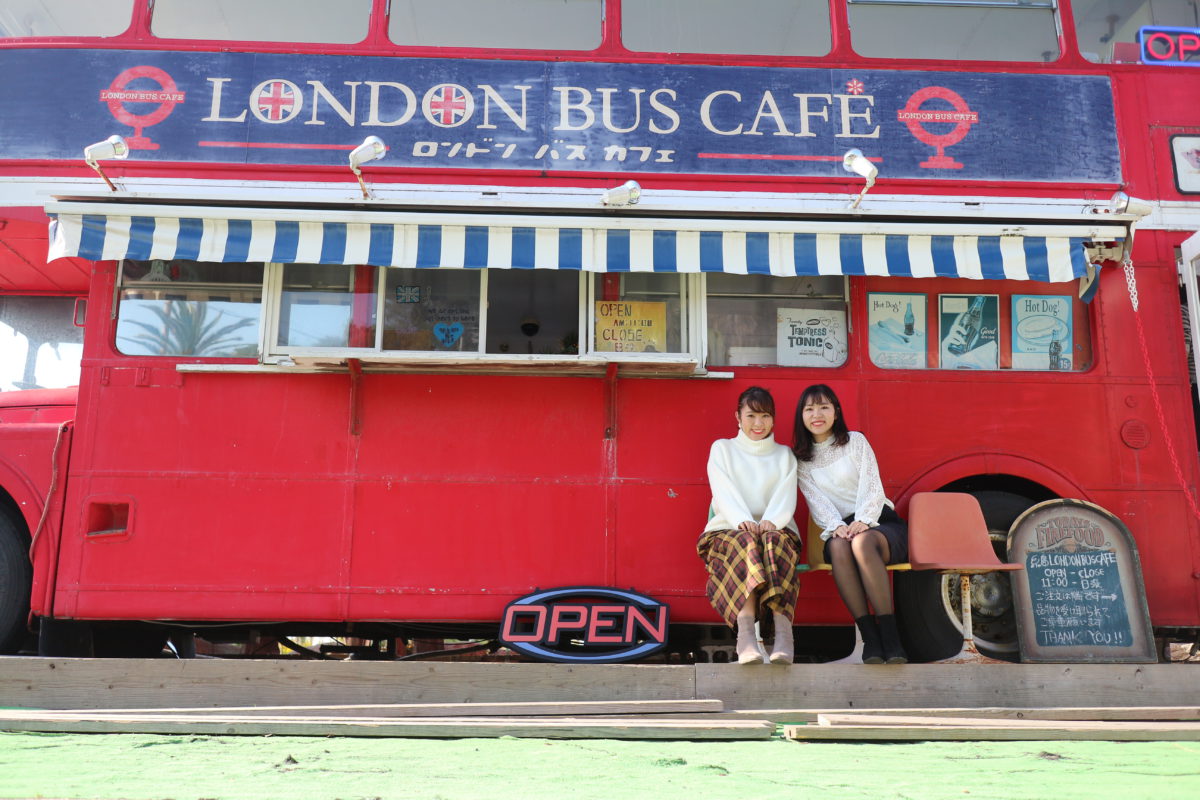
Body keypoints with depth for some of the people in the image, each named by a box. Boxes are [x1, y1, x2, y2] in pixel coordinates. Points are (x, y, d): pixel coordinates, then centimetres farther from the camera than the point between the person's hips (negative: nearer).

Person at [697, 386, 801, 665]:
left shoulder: (784, 455, 24)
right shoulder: (722, 448, 19)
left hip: (776, 529, 1)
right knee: (747, 543, -37)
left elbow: (786, 497, 5)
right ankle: (746, 635, -54)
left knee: (775, 540, -36)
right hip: (729, 530, -1)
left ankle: (783, 632, -55)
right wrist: (744, 522, -20)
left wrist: (770, 522, -19)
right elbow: (725, 493, 1)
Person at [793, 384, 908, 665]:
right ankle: (869, 637, -38)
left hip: (879, 521, -1)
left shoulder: (855, 441, 10)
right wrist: (837, 527, -19)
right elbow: (816, 500, 1)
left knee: (862, 542, -37)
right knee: (838, 547, -36)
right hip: (838, 527, 1)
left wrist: (862, 521, -20)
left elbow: (872, 486, -2)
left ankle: (891, 638, -40)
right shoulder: (801, 459, 15)